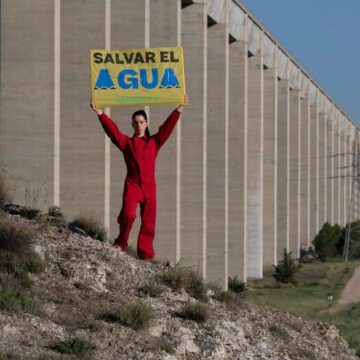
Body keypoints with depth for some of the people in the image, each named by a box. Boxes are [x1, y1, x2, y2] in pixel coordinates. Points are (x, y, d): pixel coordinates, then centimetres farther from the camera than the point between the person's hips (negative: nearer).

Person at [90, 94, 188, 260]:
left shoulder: (154, 142, 11)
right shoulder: (126, 142, 9)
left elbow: (167, 127, 5)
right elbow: (112, 129, 1)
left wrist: (179, 109, -5)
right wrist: (99, 112, -9)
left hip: (149, 186, 2)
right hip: (132, 185, -2)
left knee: (148, 221, 0)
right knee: (128, 214, -21)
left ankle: (145, 252, 7)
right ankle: (121, 244, -3)